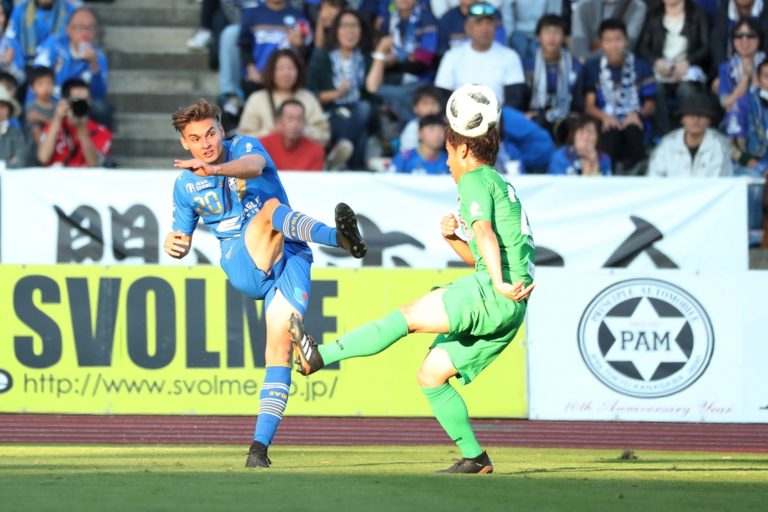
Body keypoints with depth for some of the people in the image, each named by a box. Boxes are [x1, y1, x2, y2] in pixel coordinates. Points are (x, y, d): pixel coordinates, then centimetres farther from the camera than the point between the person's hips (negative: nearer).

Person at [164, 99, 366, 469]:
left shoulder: (245, 147, 2)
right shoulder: (185, 185, 11)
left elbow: (253, 165, -24)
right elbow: (182, 238, 23)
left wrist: (213, 169, -45)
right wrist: (173, 245, -4)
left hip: (288, 259, 0)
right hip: (243, 267, 1)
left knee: (279, 349, -17)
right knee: (271, 207, -29)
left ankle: (260, 445, -19)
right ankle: (339, 237, -58)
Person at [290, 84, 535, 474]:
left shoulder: (475, 181, -1)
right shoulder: (501, 186, 30)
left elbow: (485, 234, -19)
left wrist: (499, 283, -31)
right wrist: (453, 239, 14)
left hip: (494, 295, -9)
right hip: (509, 311, 9)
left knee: (409, 316, -15)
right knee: (431, 374, 9)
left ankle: (319, 357, -22)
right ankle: (474, 457, 7)